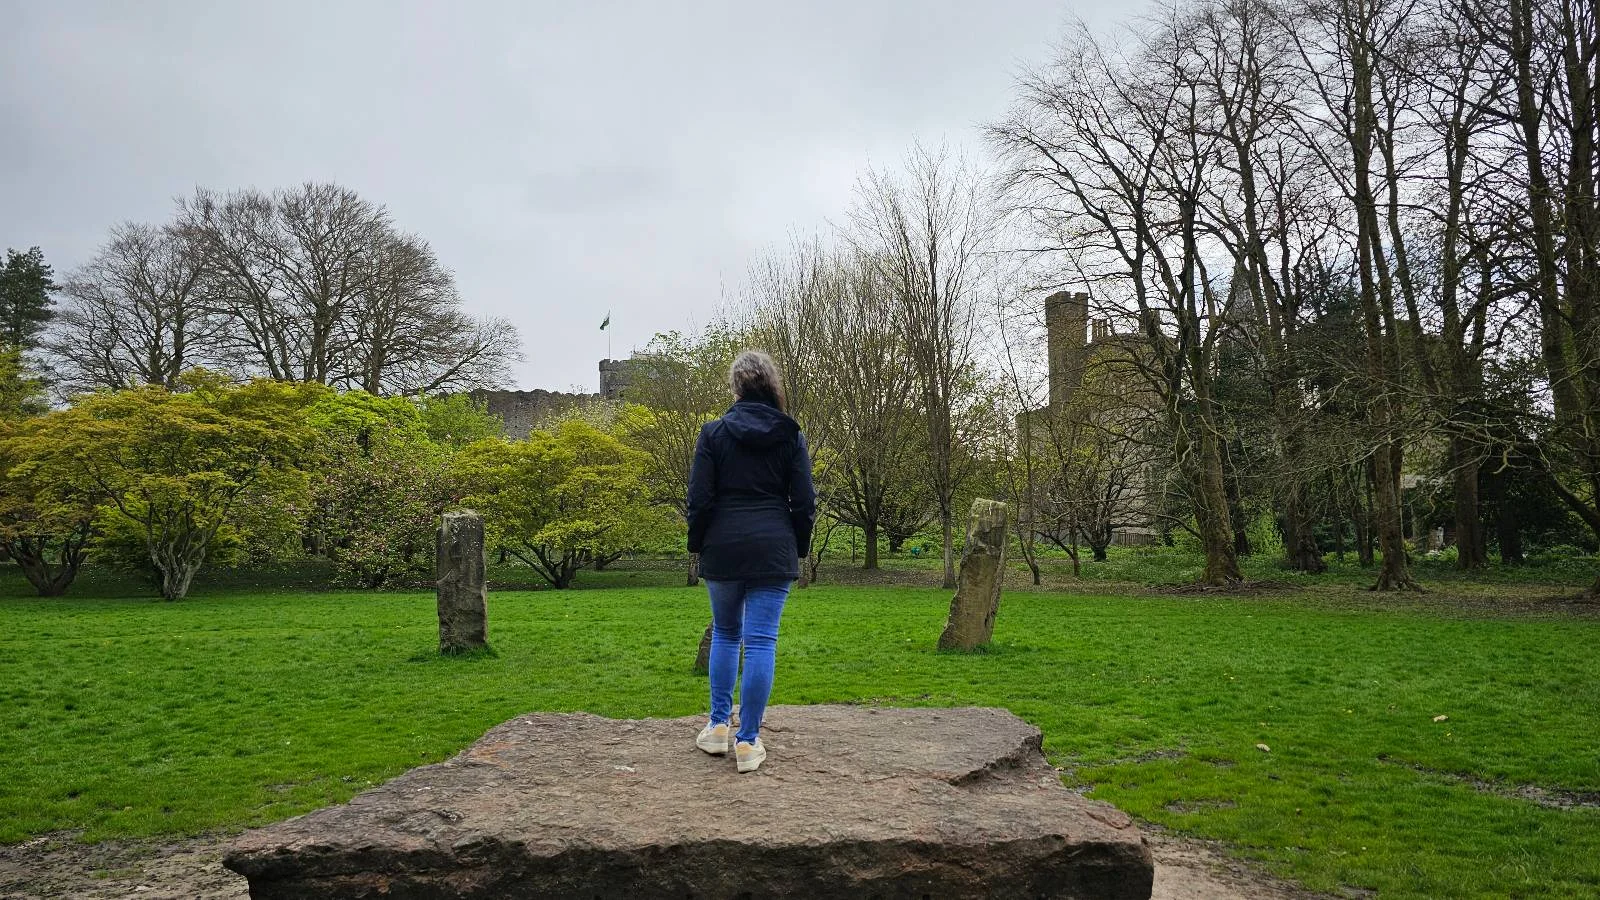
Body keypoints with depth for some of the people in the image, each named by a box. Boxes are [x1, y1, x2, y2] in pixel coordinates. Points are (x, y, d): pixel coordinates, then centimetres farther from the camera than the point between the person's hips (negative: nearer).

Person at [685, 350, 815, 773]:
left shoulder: (714, 432, -1)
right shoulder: (790, 435, 3)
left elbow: (699, 499, -3)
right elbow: (805, 502, 2)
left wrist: (697, 546, 9)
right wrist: (798, 549, 13)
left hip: (723, 548, 0)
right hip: (774, 550, 0)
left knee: (725, 634, 19)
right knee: (761, 641, 2)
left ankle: (718, 727, 20)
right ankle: (748, 742, 5)